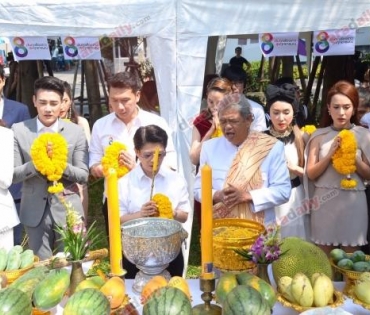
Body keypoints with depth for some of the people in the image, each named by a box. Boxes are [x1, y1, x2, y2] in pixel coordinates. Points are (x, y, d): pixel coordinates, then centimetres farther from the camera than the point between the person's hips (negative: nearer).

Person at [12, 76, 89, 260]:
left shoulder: (76, 132, -3)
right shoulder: (19, 130, -3)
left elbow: (84, 175, -3)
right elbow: (12, 174, -3)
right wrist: (35, 164, -22)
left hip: (67, 210, 0)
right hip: (35, 211, 1)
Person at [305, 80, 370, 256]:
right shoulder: (319, 135, 1)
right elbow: (311, 174, -2)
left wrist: (354, 158, -14)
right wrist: (330, 154, -15)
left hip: (353, 202, 0)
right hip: (324, 201, 0)